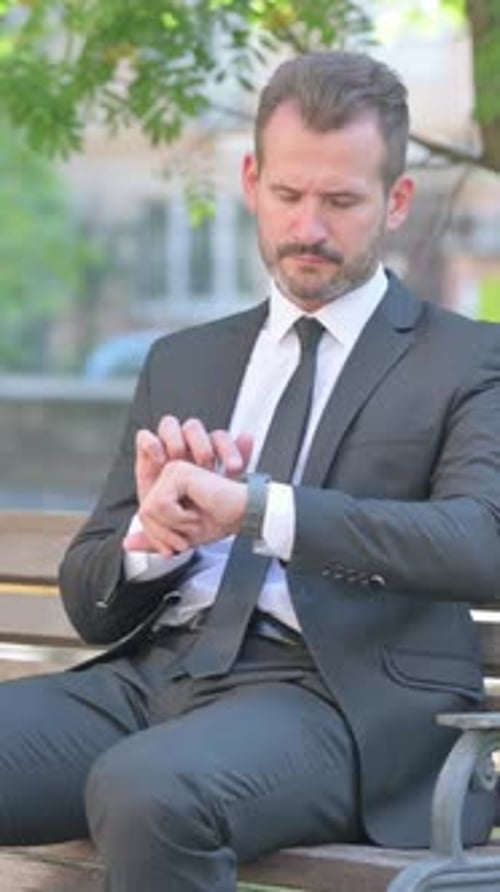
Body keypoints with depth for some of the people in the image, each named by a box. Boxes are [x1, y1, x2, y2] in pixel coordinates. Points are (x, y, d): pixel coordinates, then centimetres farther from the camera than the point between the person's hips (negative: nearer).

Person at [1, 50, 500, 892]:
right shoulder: (181, 363, 23)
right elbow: (89, 601, 20)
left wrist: (254, 509, -22)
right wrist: (159, 530, -5)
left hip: (339, 696, -5)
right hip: (155, 673, 5)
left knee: (147, 791, -36)